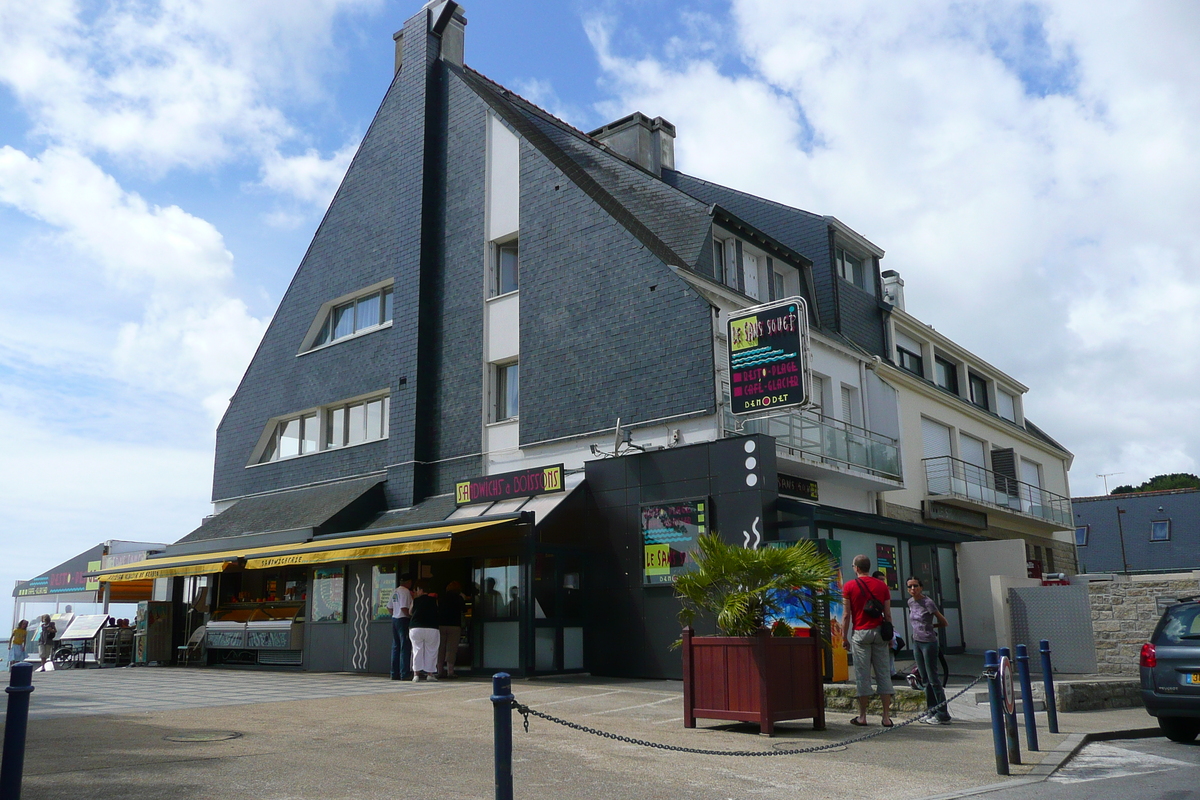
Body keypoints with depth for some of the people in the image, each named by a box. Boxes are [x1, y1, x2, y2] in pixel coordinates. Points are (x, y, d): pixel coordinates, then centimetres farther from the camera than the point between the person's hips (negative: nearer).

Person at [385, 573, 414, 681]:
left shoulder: (394, 591, 14)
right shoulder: (405, 592, -13)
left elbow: (389, 608, 17)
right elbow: (404, 608, -20)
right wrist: (412, 616, -10)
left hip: (394, 619, 9)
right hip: (404, 620, -9)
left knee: (396, 647, 11)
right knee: (405, 647, -5)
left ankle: (395, 674, 15)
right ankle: (405, 674, -6)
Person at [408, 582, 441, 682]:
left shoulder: (416, 600, 5)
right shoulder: (434, 600, 6)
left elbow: (410, 612, 16)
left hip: (415, 629, 0)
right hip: (432, 629, 0)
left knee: (417, 650, 8)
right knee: (431, 651, 8)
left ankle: (416, 673, 4)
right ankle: (430, 674, 8)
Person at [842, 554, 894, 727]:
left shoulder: (849, 586, -1)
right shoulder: (882, 585, 8)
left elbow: (846, 615, -2)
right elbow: (888, 614, 7)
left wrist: (844, 636, 4)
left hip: (860, 633, -3)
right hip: (879, 632, 3)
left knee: (862, 675, 1)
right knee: (883, 674, 5)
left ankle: (862, 716, 5)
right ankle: (887, 716, 5)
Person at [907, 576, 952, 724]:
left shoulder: (927, 603, -14)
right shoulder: (910, 602, 7)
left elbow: (943, 622, -5)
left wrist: (932, 626, 9)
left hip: (929, 643, -7)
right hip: (916, 642, 7)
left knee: (933, 678, -6)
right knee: (925, 679, 11)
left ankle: (942, 714, -1)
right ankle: (932, 711, 17)